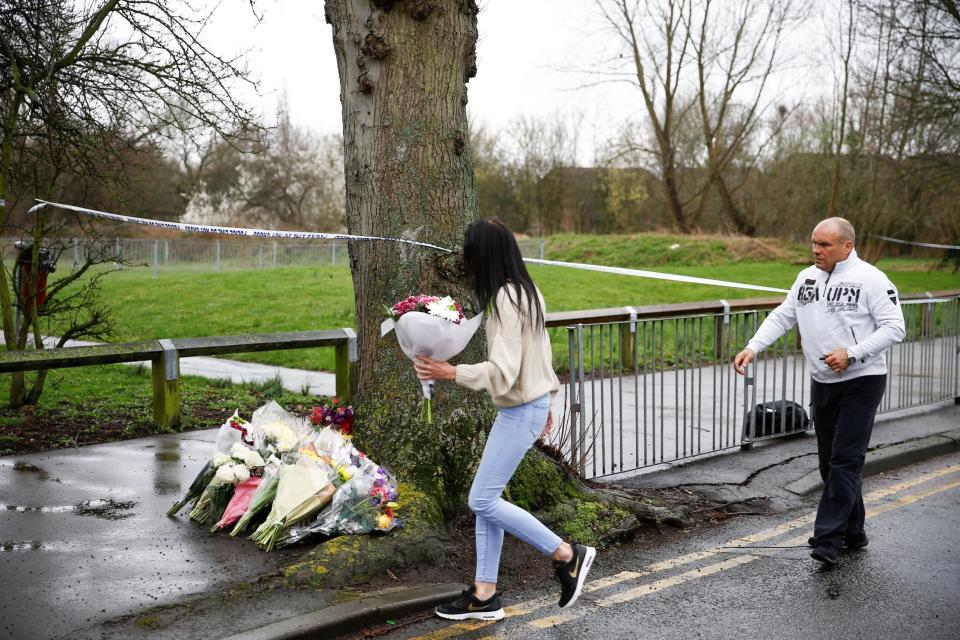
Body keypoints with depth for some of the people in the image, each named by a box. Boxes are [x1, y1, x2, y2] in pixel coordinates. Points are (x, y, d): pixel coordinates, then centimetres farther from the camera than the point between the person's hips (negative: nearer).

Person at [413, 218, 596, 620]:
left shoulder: (506, 300, -21)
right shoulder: (526, 291, 10)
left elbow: (502, 371, -26)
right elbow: (540, 351, 18)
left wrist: (452, 373, -28)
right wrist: (545, 401, 25)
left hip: (521, 411, -10)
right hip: (530, 403, 10)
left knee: (483, 500, -6)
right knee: (486, 498, 11)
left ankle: (567, 555, 4)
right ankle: (485, 594, 16)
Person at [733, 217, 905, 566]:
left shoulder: (870, 279, -11)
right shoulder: (806, 278, 9)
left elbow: (894, 327, -13)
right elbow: (781, 317, 11)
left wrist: (850, 353, -21)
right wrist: (752, 348, -3)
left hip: (861, 382, -7)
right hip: (823, 382, 7)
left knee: (845, 460, -10)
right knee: (830, 462, 11)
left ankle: (828, 540, -10)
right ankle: (853, 533, 24)